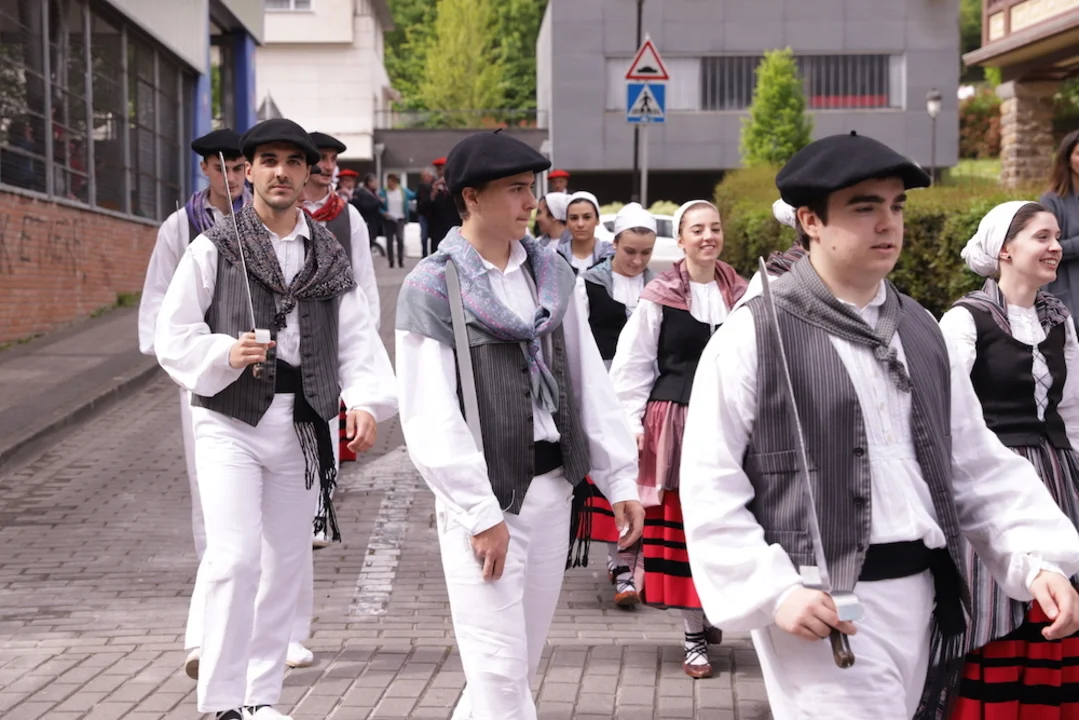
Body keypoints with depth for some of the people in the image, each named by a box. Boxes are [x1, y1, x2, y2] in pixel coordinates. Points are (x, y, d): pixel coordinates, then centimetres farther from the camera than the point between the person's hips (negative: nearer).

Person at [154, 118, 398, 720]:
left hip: (303, 427, 4)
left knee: (286, 564, 10)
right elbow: (173, 337, -1)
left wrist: (365, 402, -11)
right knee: (235, 559, -15)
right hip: (232, 423, -4)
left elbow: (358, 339, 6)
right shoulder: (215, 249, 1)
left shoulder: (331, 258, 11)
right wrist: (226, 353, -20)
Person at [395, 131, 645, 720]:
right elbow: (430, 418, -13)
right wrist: (480, 513, -16)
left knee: (521, 661, 13)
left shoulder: (551, 274, 10)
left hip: (553, 487, 6)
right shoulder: (432, 287, -8)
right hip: (483, 495, -6)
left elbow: (589, 383, 12)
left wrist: (619, 478, 6)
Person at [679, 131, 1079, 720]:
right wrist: (773, 592, -16)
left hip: (927, 600, 6)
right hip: (824, 610, -6)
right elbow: (710, 491, -8)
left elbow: (980, 467, 12)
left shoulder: (921, 331, 12)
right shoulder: (752, 338, -7)